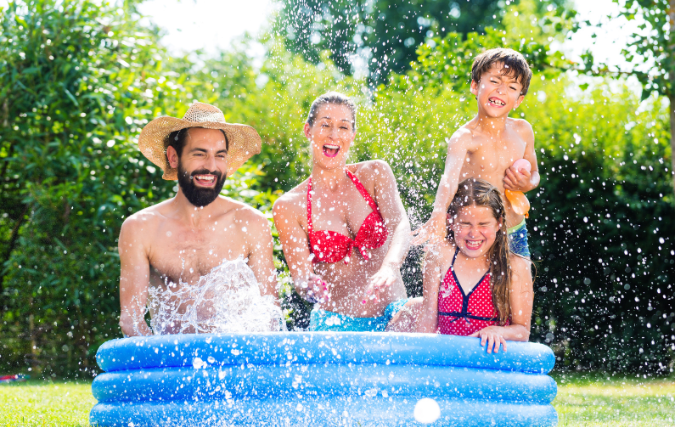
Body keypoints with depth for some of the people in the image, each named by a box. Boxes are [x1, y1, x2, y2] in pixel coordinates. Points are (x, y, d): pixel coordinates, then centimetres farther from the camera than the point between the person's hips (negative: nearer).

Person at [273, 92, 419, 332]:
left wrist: (389, 267, -34)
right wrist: (311, 288, -32)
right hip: (334, 325, -1)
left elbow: (400, 225, -11)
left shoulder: (374, 174, 6)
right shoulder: (289, 207, 1)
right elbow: (301, 278, -5)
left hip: (392, 315, 1)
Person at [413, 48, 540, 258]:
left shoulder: (523, 131, -1)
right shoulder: (465, 137, -19)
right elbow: (450, 176, -39)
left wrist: (527, 184, -8)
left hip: (515, 236, 5)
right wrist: (439, 216, -59)